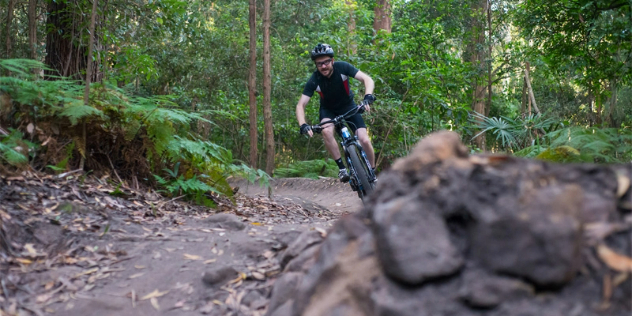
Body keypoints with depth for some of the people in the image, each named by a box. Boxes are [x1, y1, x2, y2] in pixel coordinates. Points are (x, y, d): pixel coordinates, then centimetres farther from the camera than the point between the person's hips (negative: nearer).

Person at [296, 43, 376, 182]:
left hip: (348, 106, 0)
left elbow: (367, 79, -28)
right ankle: (342, 168, -21)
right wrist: (303, 125, -43)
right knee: (327, 131, -34)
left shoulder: (342, 67, -25)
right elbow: (300, 105, -25)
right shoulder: (314, 80, -24)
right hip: (328, 110, 0)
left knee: (364, 140, -16)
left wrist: (368, 97, -48)